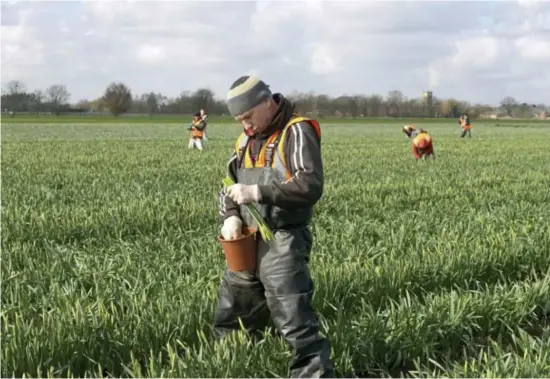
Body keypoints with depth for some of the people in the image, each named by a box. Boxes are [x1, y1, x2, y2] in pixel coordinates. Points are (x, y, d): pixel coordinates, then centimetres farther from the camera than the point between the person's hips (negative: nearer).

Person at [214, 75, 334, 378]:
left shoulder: (297, 132, -11)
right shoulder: (247, 139, 14)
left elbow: (311, 185, -22)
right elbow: (230, 183, 18)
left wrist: (257, 192, -23)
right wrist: (230, 216, -2)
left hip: (282, 244, -8)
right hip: (247, 243, 8)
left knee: (296, 323, -13)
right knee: (229, 323, 18)